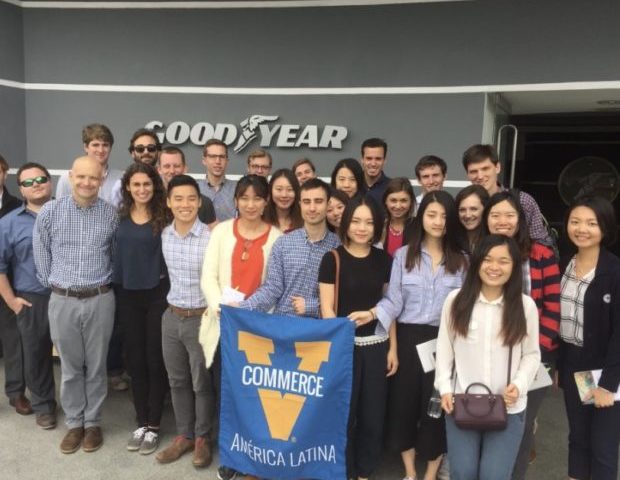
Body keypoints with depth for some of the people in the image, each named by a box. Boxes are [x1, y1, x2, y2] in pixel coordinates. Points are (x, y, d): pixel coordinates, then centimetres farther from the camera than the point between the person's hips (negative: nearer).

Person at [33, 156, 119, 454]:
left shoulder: (112, 214, -2)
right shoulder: (49, 212, -3)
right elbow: (41, 254, 6)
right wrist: (53, 284, 8)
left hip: (100, 300, 0)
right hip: (62, 301, 0)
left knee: (96, 366, 10)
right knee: (70, 367, 12)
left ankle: (93, 422, 26)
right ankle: (74, 423, 27)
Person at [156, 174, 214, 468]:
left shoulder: (211, 237, -17)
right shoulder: (164, 235, 1)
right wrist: (175, 305, 15)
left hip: (202, 318, -5)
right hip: (171, 316, 5)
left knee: (202, 382, 9)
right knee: (177, 380, 16)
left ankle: (203, 438, 28)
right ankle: (184, 435, 32)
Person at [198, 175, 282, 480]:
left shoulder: (277, 237, 1)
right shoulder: (222, 231, 4)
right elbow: (208, 276, -2)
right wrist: (220, 307, -19)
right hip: (224, 325, 2)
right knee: (224, 391, 8)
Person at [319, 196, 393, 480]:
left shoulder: (384, 259, 6)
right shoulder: (333, 258, -4)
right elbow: (326, 308, -7)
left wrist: (393, 347, 6)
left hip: (376, 345, 3)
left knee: (373, 413, 10)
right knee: (343, 412, 5)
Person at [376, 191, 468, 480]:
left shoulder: (461, 260, 4)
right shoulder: (403, 255, 2)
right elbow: (394, 301, -3)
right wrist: (373, 314, -21)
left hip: (444, 340, 0)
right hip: (409, 338, 0)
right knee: (404, 400, 7)